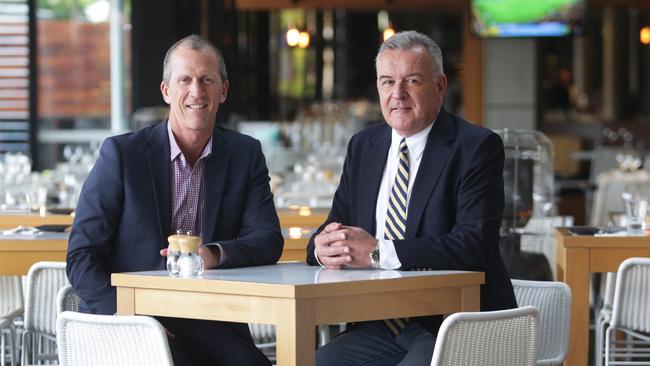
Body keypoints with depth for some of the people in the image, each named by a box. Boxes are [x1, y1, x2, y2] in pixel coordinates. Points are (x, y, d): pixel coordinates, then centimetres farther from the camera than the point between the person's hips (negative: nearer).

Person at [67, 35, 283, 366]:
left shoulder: (245, 154, 9)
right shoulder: (121, 153, -1)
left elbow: (269, 240, 1)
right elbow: (81, 257, -3)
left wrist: (215, 254, -20)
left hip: (210, 325, 3)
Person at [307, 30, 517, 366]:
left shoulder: (476, 147, -6)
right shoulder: (363, 146, 14)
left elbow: (474, 244, -19)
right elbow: (335, 226, 11)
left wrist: (378, 252, -24)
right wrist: (324, 248, -15)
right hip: (382, 326, 5)